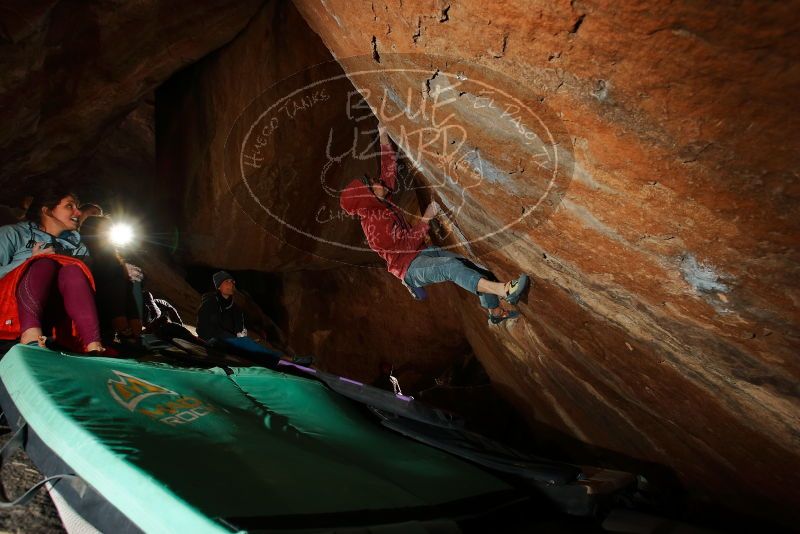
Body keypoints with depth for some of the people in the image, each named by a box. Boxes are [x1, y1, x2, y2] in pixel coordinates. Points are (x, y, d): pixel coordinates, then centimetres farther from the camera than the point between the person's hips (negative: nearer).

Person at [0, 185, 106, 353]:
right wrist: (31, 262, -4)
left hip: (50, 315, 2)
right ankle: (31, 341, -56)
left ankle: (94, 349, -50)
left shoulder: (77, 247, 28)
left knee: (73, 271, -27)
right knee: (45, 263, -29)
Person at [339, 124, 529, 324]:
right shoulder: (374, 225, -22)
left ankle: (496, 312, 16)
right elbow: (409, 243, -20)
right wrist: (426, 218, -15)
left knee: (474, 268, 2)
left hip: (422, 252, 9)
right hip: (410, 267, -9)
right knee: (452, 267, -36)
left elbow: (389, 173, 11)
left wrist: (384, 137, 10)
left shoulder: (380, 203, 4)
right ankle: (503, 290, -49)